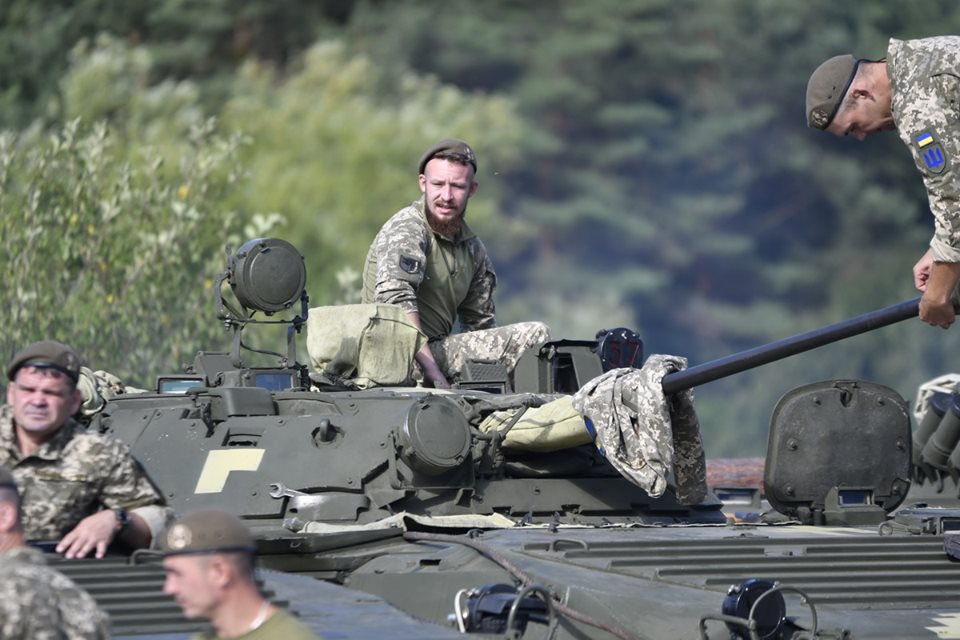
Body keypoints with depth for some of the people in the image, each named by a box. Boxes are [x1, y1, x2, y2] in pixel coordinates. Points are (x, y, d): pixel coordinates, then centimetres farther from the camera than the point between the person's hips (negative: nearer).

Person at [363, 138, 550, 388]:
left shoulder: (473, 248, 16)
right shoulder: (406, 228, -9)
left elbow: (480, 323, 21)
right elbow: (395, 299, -24)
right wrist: (430, 368, -30)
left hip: (437, 349, 8)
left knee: (535, 335, -5)